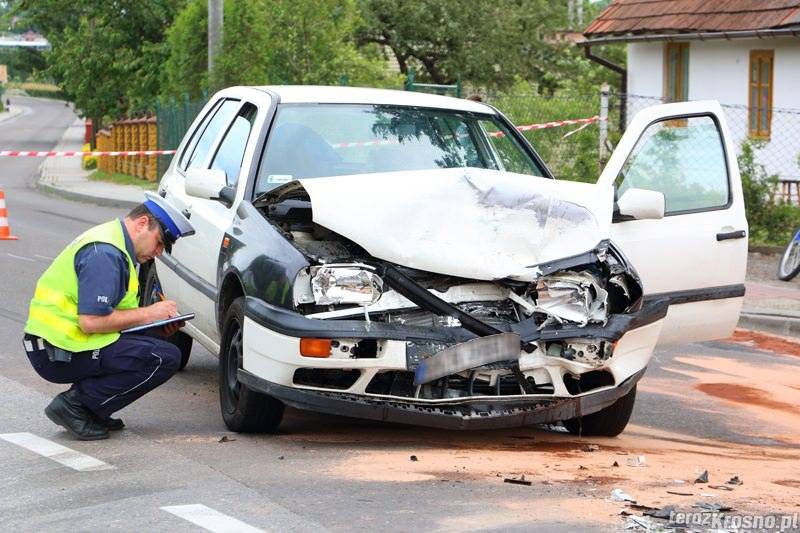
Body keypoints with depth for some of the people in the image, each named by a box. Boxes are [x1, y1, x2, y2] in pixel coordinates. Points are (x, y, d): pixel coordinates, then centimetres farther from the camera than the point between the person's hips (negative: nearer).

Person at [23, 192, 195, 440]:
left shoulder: (113, 241, 16)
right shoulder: (105, 253, -18)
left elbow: (108, 312, 19)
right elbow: (91, 321, -24)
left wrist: (159, 324, 4)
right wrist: (148, 314, -12)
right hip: (60, 354, -10)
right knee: (166, 358, -14)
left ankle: (89, 408, 8)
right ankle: (75, 404, -10)